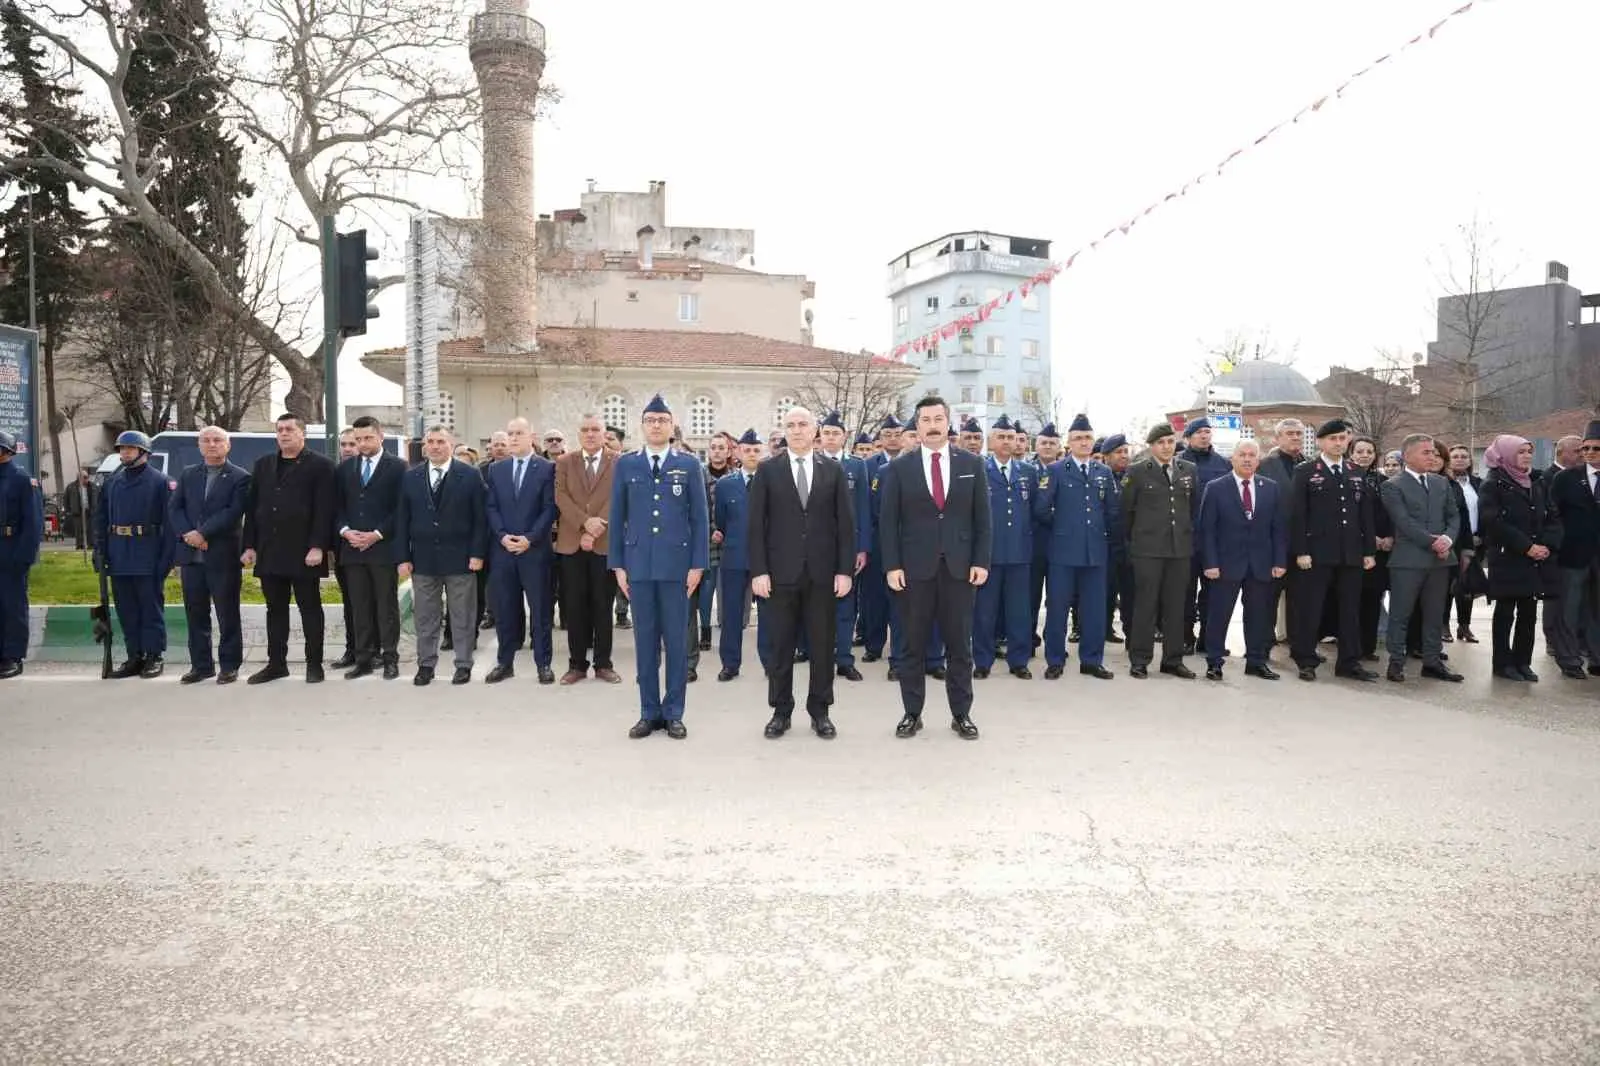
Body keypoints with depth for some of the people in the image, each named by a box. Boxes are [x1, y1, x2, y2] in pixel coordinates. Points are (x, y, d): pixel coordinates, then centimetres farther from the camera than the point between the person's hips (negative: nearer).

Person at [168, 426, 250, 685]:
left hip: (223, 556, -4)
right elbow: (174, 509, 8)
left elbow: (233, 513, -11)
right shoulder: (188, 475, 14)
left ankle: (229, 666, 10)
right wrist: (187, 534, -9)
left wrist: (202, 533, -16)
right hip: (191, 555, 5)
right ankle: (201, 665, 18)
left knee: (227, 614, 2)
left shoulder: (240, 477, -1)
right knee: (196, 614, 9)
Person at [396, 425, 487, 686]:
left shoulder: (470, 475, -2)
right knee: (425, 616, 9)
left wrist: (477, 553, -9)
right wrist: (402, 557, -1)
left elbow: (480, 518, -3)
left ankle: (463, 664, 16)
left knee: (463, 615, 5)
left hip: (460, 557, -2)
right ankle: (426, 664, 20)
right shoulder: (410, 477, 6)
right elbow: (402, 520, 6)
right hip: (422, 558, 2)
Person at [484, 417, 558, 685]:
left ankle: (543, 664, 10)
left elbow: (550, 509, -5)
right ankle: (505, 662, 17)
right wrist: (502, 536, -7)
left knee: (539, 609, 2)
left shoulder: (547, 468, 0)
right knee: (504, 609, 7)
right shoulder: (496, 469, 11)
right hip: (502, 549, 3)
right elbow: (491, 507, 8)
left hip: (535, 550, -3)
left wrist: (530, 539, -13)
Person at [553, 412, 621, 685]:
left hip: (606, 544, -1)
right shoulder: (564, 463, 9)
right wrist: (585, 522, -16)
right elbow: (561, 498, -2)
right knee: (575, 606, 4)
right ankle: (577, 664, 13)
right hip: (571, 544, 2)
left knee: (603, 605, 4)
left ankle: (603, 664, 13)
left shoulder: (618, 463, 3)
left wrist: (595, 531, -14)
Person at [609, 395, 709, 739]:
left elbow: (700, 517, 2)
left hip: (677, 563, -1)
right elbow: (617, 517, 7)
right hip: (638, 564, 1)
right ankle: (649, 712, 15)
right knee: (645, 640, 6)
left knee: (676, 640, 4)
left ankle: (673, 713, 13)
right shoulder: (625, 464, 7)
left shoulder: (689, 465, 4)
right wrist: (618, 564, 2)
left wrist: (698, 564, -5)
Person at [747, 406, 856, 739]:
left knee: (823, 645, 7)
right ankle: (781, 711, 18)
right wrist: (758, 570, -7)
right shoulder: (767, 470, 3)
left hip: (823, 573, 1)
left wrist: (845, 570, -4)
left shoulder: (834, 470, 5)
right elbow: (756, 524, 0)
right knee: (781, 645, 6)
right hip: (781, 572, -1)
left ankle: (819, 711, 19)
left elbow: (846, 523, 3)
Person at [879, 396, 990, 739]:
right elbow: (888, 521, 0)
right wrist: (892, 565, -8)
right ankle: (912, 713, 16)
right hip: (915, 567, -1)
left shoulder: (972, 464, 5)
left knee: (960, 644, 7)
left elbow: (982, 518, 5)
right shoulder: (899, 468, 2)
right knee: (914, 644, 6)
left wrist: (981, 561, -3)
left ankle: (961, 714, 17)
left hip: (959, 566, 1)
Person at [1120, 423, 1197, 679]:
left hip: (1181, 548, 3)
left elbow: (1195, 506, 17)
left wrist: (1189, 533, 15)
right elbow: (1126, 509, 3)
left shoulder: (1189, 470, 9)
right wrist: (1130, 540, 6)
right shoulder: (1137, 471, -1)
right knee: (1145, 603, -1)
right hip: (1147, 548, -3)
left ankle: (1173, 659, 17)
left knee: (1176, 605, 7)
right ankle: (1139, 660, 6)